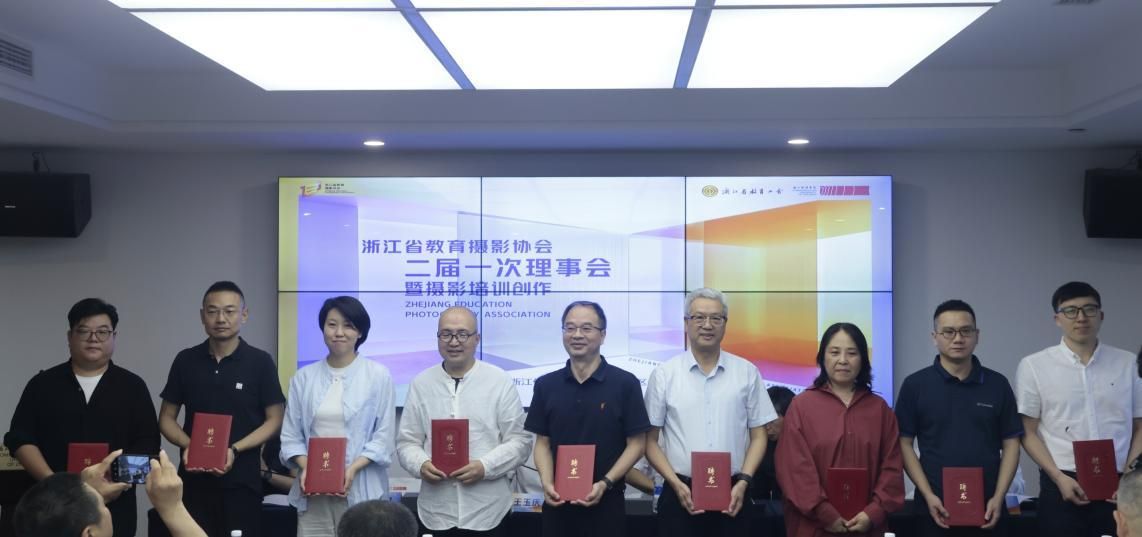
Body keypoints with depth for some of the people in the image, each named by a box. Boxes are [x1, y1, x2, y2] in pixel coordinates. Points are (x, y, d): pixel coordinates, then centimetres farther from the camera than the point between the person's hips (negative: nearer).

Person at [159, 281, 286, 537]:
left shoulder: (260, 362, -2)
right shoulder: (185, 360, 5)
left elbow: (274, 419, -1)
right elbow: (167, 417, 10)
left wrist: (235, 450, -15)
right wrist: (187, 445, -9)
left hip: (241, 480, -2)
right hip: (194, 479, 2)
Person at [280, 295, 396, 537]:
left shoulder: (378, 375, 2)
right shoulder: (304, 377, 10)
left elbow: (384, 436, -2)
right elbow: (291, 434, 9)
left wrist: (353, 468, -14)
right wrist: (305, 467, -8)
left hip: (360, 489, -2)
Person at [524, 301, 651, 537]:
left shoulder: (625, 383, -4)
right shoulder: (546, 385, 5)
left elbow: (636, 443, -3)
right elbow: (542, 443, 8)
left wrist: (605, 483, -14)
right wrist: (547, 483, -8)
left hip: (606, 502, -2)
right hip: (558, 503, 2)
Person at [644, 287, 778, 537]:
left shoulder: (747, 372, 5)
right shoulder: (664, 374, 1)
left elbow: (758, 436, 8)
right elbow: (650, 440, 3)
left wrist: (743, 482, -5)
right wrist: (677, 485, -7)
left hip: (731, 495, 1)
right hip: (680, 495, -1)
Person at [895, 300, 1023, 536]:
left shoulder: (997, 384, 6)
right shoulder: (915, 385, 0)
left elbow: (1011, 443, 6)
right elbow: (904, 444, 0)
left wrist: (998, 497, -5)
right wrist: (928, 496, -9)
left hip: (986, 511, 1)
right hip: (936, 510, -1)